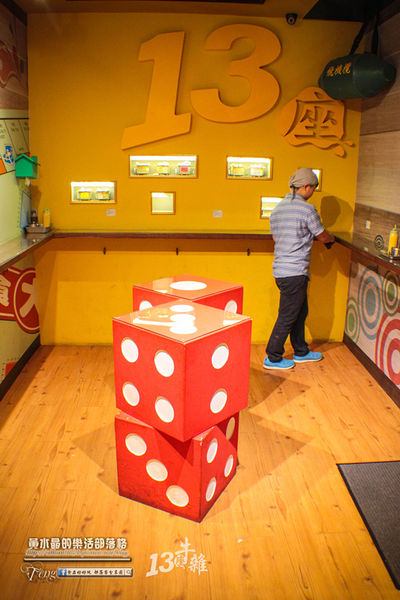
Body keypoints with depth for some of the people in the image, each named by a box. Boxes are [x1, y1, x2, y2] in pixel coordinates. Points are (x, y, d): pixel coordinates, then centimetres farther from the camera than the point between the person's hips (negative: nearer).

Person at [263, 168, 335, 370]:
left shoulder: (277, 208, 12)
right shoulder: (306, 209, -13)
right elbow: (323, 236, -3)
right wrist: (331, 239, 21)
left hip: (280, 269, 9)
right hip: (295, 272, -9)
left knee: (300, 311, 20)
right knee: (287, 316, 1)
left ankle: (300, 352, 32)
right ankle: (272, 358, 11)